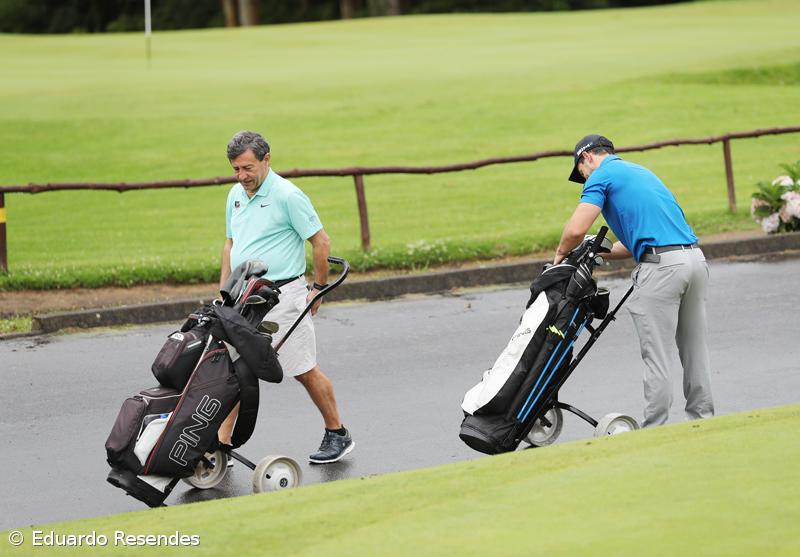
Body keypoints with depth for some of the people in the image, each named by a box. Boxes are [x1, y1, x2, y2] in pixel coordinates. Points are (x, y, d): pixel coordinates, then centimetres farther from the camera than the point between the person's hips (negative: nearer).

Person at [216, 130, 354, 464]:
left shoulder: (287, 195, -13)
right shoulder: (236, 195, 10)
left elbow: (321, 242, -10)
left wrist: (319, 289, -5)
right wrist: (223, 292, 15)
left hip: (281, 296, -7)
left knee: (305, 371, 2)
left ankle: (337, 434, 17)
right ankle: (221, 444, 3)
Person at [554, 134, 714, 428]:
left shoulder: (601, 176, 2)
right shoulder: (638, 171, 28)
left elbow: (576, 229, -9)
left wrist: (561, 254, 11)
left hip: (660, 266, -8)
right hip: (695, 258, 8)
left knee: (656, 357, -1)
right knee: (695, 349, 15)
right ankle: (702, 418, 23)